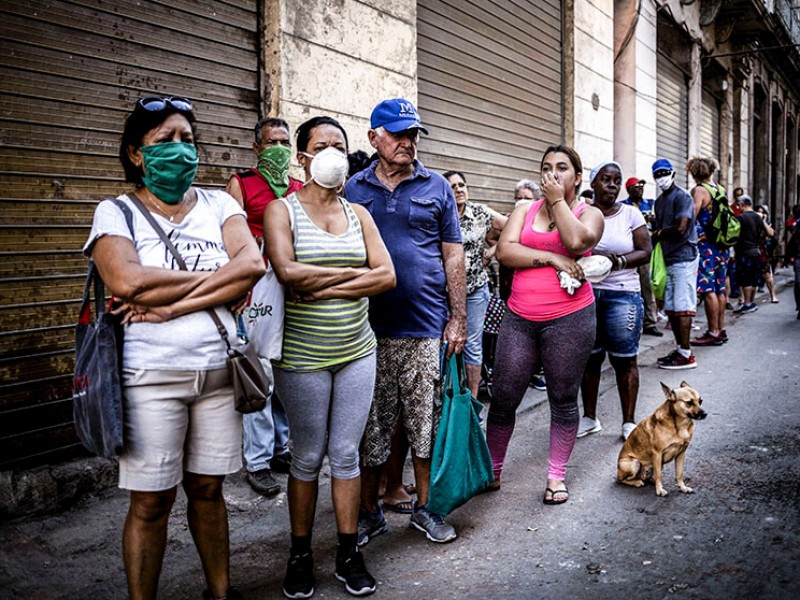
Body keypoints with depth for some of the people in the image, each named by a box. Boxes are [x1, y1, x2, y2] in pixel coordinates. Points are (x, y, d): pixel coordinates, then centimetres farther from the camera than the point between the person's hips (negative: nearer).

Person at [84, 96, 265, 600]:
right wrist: (215, 278, -11)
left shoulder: (218, 204, 7)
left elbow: (253, 264, -10)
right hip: (152, 376, -3)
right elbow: (128, 281, -19)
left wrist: (171, 304, -16)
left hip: (219, 370, 3)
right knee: (152, 502, 5)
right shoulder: (116, 213, 0)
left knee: (208, 488, 15)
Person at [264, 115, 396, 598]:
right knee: (308, 457, 7)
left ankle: (349, 554, 21)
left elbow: (387, 276, -2)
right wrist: (353, 273, -12)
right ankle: (301, 555, 23)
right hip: (303, 356, -3)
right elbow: (287, 272, -20)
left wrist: (326, 288, -13)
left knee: (347, 453, 9)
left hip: (357, 351, 3)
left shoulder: (358, 214, 9)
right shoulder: (282, 210, -3)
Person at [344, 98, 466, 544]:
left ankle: (425, 508, 25)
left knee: (427, 424, 8)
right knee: (371, 426, 8)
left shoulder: (436, 187, 6)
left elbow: (453, 256, 6)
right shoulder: (354, 189, 8)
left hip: (427, 327, 0)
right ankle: (369, 514, 22)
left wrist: (458, 319, 1)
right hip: (369, 327, 1)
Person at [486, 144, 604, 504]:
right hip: (519, 318, 2)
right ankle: (492, 469, 21)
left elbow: (577, 241, -18)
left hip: (569, 319, -2)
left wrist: (558, 200, -7)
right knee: (503, 398, 4)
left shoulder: (589, 213, 6)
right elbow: (505, 251, -4)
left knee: (563, 400, 7)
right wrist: (552, 258, -13)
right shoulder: (525, 211, 12)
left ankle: (556, 475, 21)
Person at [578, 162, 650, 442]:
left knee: (625, 359, 1)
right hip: (585, 292, 1)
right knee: (589, 357, 8)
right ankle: (589, 418, 21)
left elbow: (646, 252, 0)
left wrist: (618, 261, -16)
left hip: (622, 294, -1)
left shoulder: (630, 213, 4)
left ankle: (629, 421, 12)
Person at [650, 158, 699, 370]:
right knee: (670, 308, 10)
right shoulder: (659, 201, 19)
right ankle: (680, 348, 18)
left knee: (682, 306, -10)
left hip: (683, 257, -9)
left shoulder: (682, 197, -9)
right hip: (668, 259, 9)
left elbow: (680, 229, -18)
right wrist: (655, 234, 1)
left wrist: (658, 233, -4)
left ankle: (686, 354, -8)